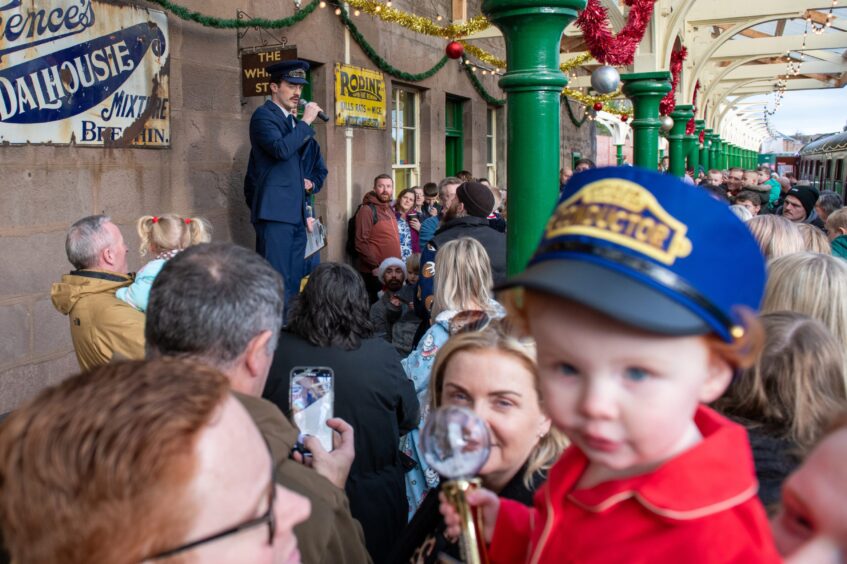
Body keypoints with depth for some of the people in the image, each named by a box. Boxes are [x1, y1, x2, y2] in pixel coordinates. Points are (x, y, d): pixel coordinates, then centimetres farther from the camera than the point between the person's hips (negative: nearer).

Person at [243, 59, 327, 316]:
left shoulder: (292, 120, 20)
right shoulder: (263, 114, -5)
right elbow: (281, 149, -23)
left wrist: (301, 181, 12)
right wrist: (306, 121, -14)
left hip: (296, 211, 9)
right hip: (275, 209, -9)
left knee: (293, 282, 10)